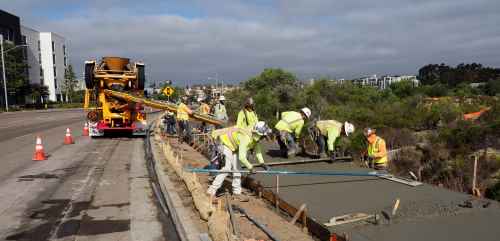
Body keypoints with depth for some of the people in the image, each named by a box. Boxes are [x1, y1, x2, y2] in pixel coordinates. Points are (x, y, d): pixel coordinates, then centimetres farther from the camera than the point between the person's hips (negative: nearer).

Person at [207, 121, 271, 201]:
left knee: (235, 168, 6)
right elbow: (241, 157, -38)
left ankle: (237, 192, 14)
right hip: (225, 142, -9)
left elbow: (257, 150, 3)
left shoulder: (256, 137, -10)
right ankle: (211, 191, -14)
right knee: (227, 168, -17)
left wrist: (262, 163, -9)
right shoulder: (246, 138, -36)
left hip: (233, 147, 9)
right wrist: (250, 167, -27)